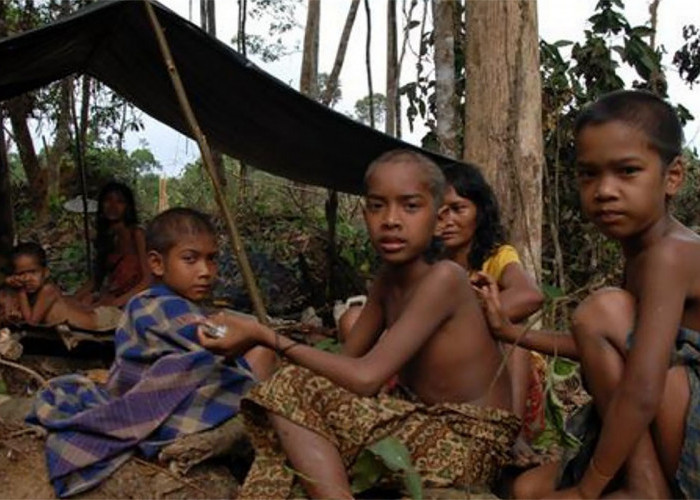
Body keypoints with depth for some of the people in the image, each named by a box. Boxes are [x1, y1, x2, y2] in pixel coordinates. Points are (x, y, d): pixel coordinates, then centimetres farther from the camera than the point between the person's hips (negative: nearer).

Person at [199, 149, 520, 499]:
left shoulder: (444, 278, -20)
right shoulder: (388, 277, 6)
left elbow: (365, 377, -26)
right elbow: (348, 359, 10)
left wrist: (265, 337, -22)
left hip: (467, 443, -8)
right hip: (427, 426, 8)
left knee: (293, 391, -18)